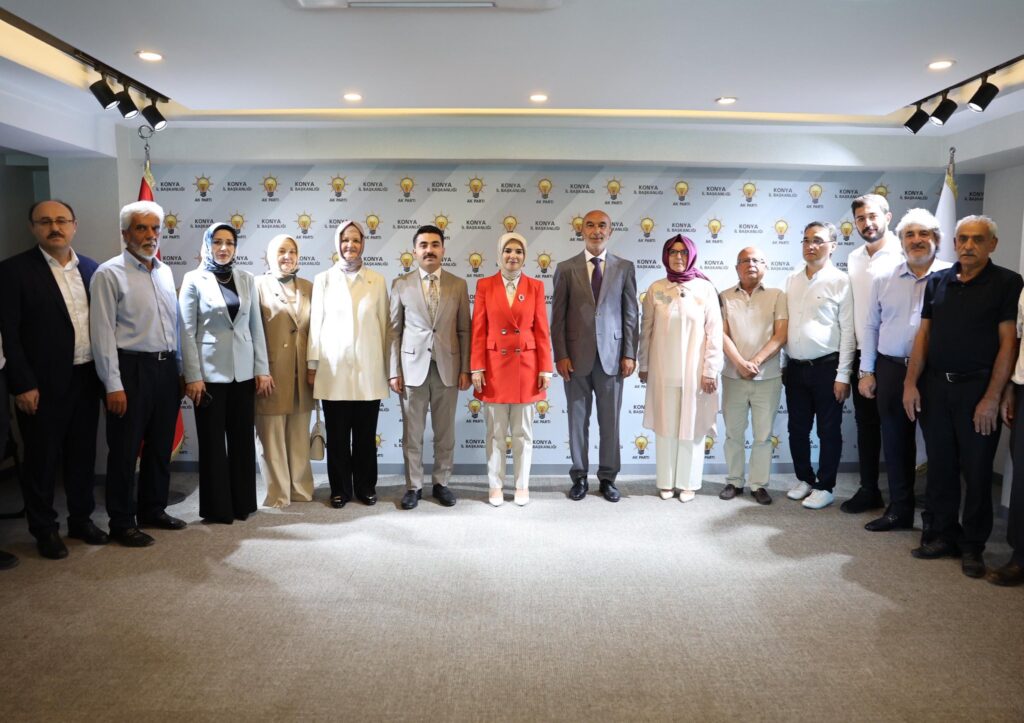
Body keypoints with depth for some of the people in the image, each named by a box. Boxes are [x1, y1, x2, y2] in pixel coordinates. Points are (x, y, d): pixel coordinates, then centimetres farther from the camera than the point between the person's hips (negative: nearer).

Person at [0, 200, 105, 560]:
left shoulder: (91, 269, 7)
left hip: (86, 378, 4)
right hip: (43, 382, -4)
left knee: (83, 454, 14)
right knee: (42, 459, 8)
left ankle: (81, 519, 29)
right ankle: (45, 529, 23)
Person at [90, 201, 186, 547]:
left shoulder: (165, 272, 12)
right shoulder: (109, 274, -6)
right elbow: (103, 333, -10)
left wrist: (179, 369, 13)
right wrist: (114, 385, -14)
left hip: (166, 368, 6)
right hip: (131, 369, -6)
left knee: (160, 446, 14)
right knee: (124, 450, 4)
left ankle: (153, 509, 29)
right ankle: (122, 522, 16)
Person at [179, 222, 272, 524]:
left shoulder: (247, 279, 8)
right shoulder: (194, 280, -2)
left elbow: (256, 327, 8)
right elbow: (187, 332, -5)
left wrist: (262, 369, 3)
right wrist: (193, 376, -10)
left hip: (243, 371, 3)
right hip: (210, 372, -3)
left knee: (243, 438, 9)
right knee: (212, 440, 5)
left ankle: (243, 502, 21)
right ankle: (217, 507, 16)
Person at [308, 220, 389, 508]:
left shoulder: (377, 280, 5)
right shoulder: (323, 279, 4)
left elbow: (383, 325, 6)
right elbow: (316, 323, 4)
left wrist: (387, 366, 6)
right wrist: (312, 365, 1)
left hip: (368, 368, 0)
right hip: (333, 368, 0)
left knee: (365, 434, 8)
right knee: (337, 435, 6)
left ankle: (365, 487, 22)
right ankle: (340, 489, 19)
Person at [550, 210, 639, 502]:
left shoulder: (624, 267, 5)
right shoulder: (566, 268, 3)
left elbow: (630, 314, 4)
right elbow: (558, 316, 2)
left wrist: (629, 354, -2)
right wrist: (560, 355, -5)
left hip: (611, 356, 0)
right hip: (577, 356, 0)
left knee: (610, 421, 7)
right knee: (578, 420, 8)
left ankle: (608, 477, 20)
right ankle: (579, 477, 20)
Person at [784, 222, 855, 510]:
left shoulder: (840, 281, -7)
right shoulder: (792, 280, 9)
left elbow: (848, 331, -9)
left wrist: (842, 375, -12)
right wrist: (784, 364, 9)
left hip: (826, 367, -5)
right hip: (795, 367, 5)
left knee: (828, 431, 6)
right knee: (797, 429, 13)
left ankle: (825, 487, 19)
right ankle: (805, 480, 30)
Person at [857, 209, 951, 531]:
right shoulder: (884, 279, 8)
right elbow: (871, 326, 11)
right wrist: (866, 371, 8)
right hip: (891, 369, 4)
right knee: (896, 441, 11)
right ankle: (899, 509, 24)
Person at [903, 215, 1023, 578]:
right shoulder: (937, 282, 10)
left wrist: (992, 398, -14)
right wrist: (911, 383, 2)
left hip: (977, 387, -3)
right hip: (934, 385, 4)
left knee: (977, 470, 5)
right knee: (940, 466, 11)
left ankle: (972, 545, 18)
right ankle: (941, 535, 23)